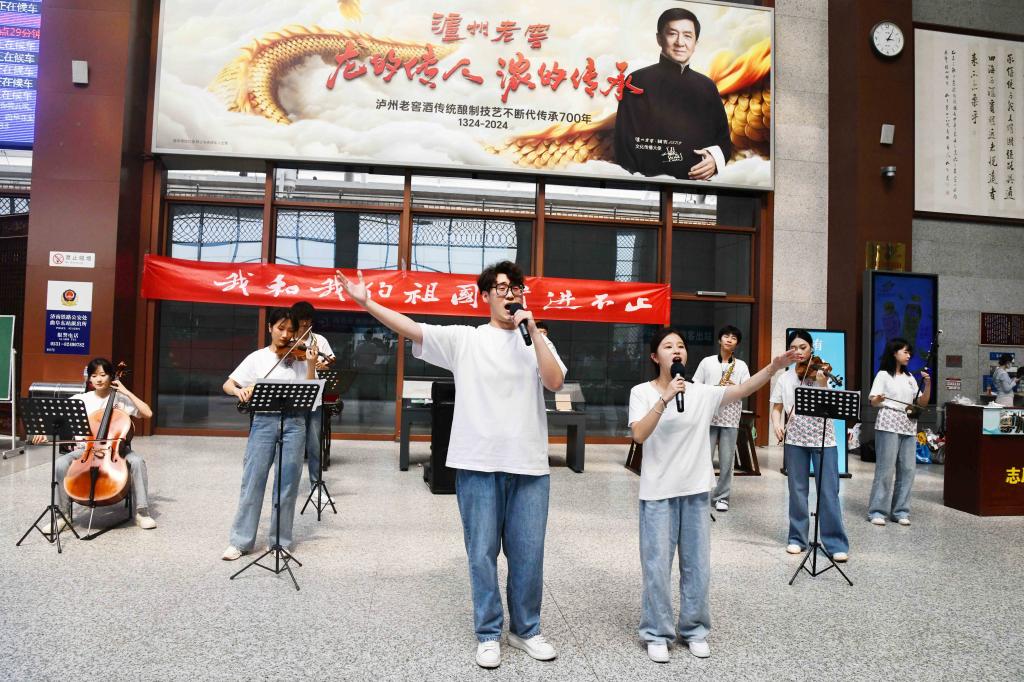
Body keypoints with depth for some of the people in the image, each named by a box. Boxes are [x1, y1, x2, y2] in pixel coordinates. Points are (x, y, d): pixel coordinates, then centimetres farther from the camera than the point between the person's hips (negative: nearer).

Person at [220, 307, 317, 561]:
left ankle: (281, 540, 16)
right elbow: (228, 384, 5)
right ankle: (240, 540, 13)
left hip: (294, 423, 0)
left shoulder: (299, 358, 5)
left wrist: (310, 365, -15)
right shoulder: (257, 357, 7)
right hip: (264, 421, 0)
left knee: (287, 483, 4)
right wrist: (239, 390, -17)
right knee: (252, 480, 1)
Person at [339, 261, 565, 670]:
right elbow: (412, 329, -6)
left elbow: (555, 382, -8)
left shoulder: (537, 341, 8)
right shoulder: (464, 339, 2)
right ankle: (488, 633, 26)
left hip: (529, 465, 2)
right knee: (482, 553, 8)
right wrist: (367, 303, -15)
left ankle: (526, 630, 30)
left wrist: (532, 330, -11)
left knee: (528, 554, 11)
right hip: (478, 464, -1)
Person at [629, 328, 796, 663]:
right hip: (658, 492, -3)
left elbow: (742, 390, -8)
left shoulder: (702, 392, 2)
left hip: (696, 490, 3)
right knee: (657, 566, 3)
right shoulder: (642, 392, -5)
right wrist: (665, 399, -26)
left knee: (697, 565, 12)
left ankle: (694, 630, 29)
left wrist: (773, 367, -22)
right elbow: (639, 435, -17)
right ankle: (657, 634, 20)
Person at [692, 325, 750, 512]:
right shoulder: (706, 362, 8)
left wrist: (735, 387, -15)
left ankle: (721, 497, 12)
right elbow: (696, 386, 7)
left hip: (730, 416, 1)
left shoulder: (741, 365, 10)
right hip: (708, 415, -1)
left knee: (726, 460, 2)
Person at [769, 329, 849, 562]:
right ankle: (797, 538, 20)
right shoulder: (785, 378, 6)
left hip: (823, 438, -2)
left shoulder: (821, 372, -2)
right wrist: (777, 424, -10)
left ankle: (836, 543, 7)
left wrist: (822, 385, -28)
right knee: (797, 490, 9)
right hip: (795, 439, 2)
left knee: (829, 492, -2)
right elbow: (777, 408, 9)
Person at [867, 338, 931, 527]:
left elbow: (922, 402, 16)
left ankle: (900, 511, 11)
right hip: (888, 425, -6)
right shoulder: (883, 375, 1)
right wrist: (878, 399, -28)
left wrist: (928, 384, 1)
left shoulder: (910, 377, 18)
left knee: (907, 469, 2)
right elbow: (873, 402, -5)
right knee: (885, 469, -7)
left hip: (909, 426, 6)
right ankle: (877, 511, -1)